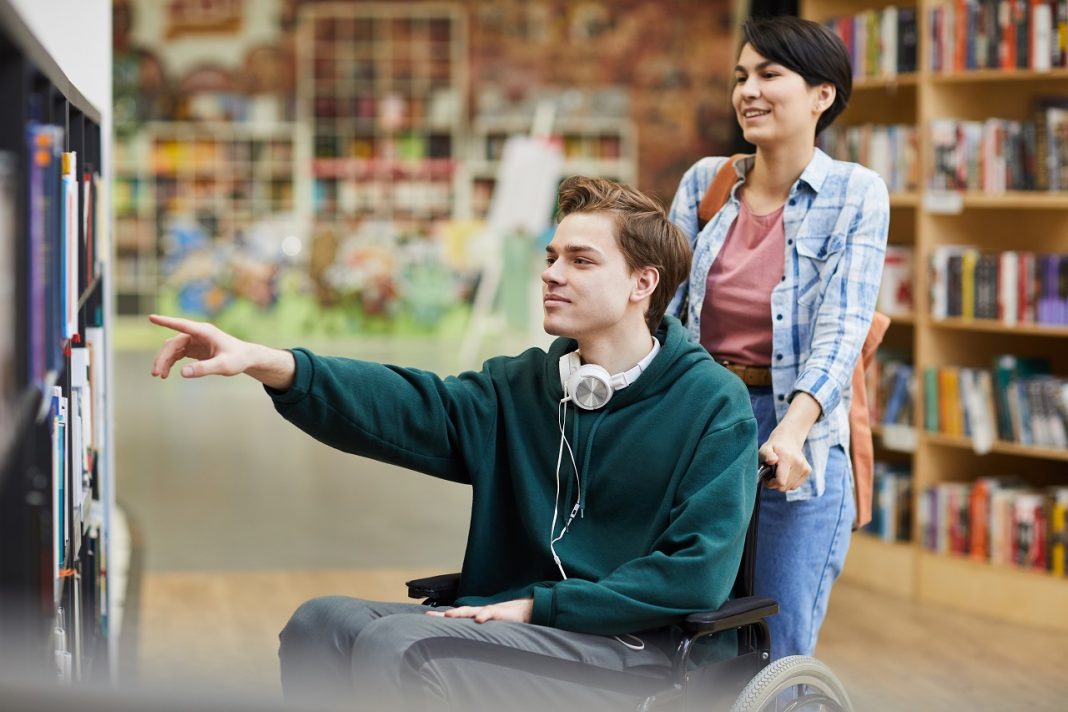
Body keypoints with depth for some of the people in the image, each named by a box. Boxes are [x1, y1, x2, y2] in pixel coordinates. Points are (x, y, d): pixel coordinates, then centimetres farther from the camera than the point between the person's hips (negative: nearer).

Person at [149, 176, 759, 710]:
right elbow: (414, 406, -2)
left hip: (635, 647, -6)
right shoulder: (526, 385, 14)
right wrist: (267, 364, -18)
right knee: (325, 622, -16)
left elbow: (698, 572, -11)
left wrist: (538, 607, -13)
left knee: (395, 644, -26)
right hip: (515, 626, 6)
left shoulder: (713, 405, -3)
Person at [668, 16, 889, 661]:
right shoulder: (705, 181, 5)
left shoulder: (856, 194, -6)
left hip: (797, 446, -3)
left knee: (778, 655, 1)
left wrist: (793, 428, -31)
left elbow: (842, 328, -15)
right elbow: (660, 299, -1)